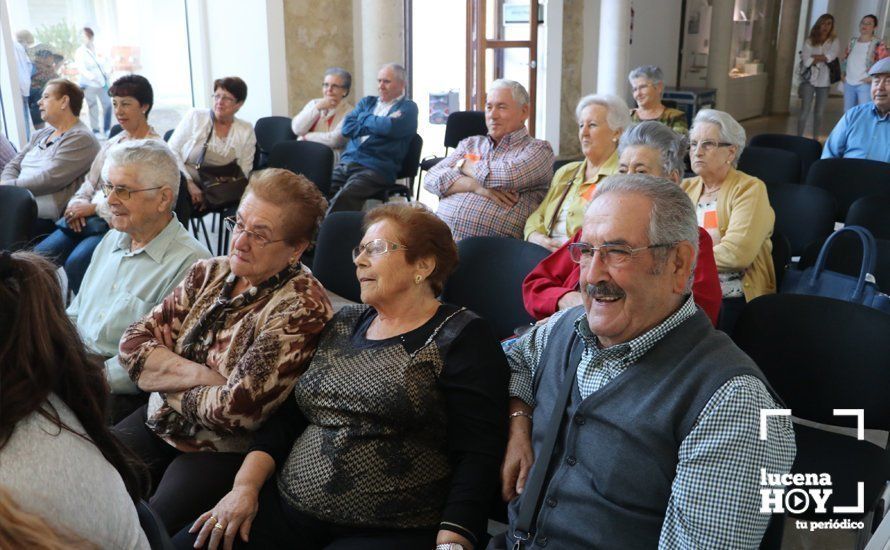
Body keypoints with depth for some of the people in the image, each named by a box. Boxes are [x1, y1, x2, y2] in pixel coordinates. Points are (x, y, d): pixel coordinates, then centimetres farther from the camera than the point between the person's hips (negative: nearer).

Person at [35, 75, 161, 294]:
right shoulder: (112, 143, 20)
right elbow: (91, 182, 22)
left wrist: (93, 207, -12)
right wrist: (78, 203, -1)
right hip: (88, 219, 7)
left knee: (76, 263, -30)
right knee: (38, 256, -14)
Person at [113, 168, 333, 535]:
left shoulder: (301, 307, -18)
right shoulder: (209, 274, 4)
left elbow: (236, 409, -22)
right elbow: (133, 345, -1)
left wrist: (164, 375, -7)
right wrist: (200, 374, -16)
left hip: (226, 452, -6)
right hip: (159, 423, 6)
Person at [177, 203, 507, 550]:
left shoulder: (463, 339, -4)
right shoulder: (344, 323, 15)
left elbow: (477, 455, -11)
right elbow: (287, 416, 14)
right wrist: (246, 485, 1)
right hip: (289, 507, 6)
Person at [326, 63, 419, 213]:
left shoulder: (408, 107, 9)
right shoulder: (367, 102, 25)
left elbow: (390, 128, -12)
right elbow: (346, 128, 10)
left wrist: (365, 119, 6)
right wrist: (379, 124, 0)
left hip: (376, 168, -5)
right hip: (346, 162, 5)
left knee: (344, 196, -34)